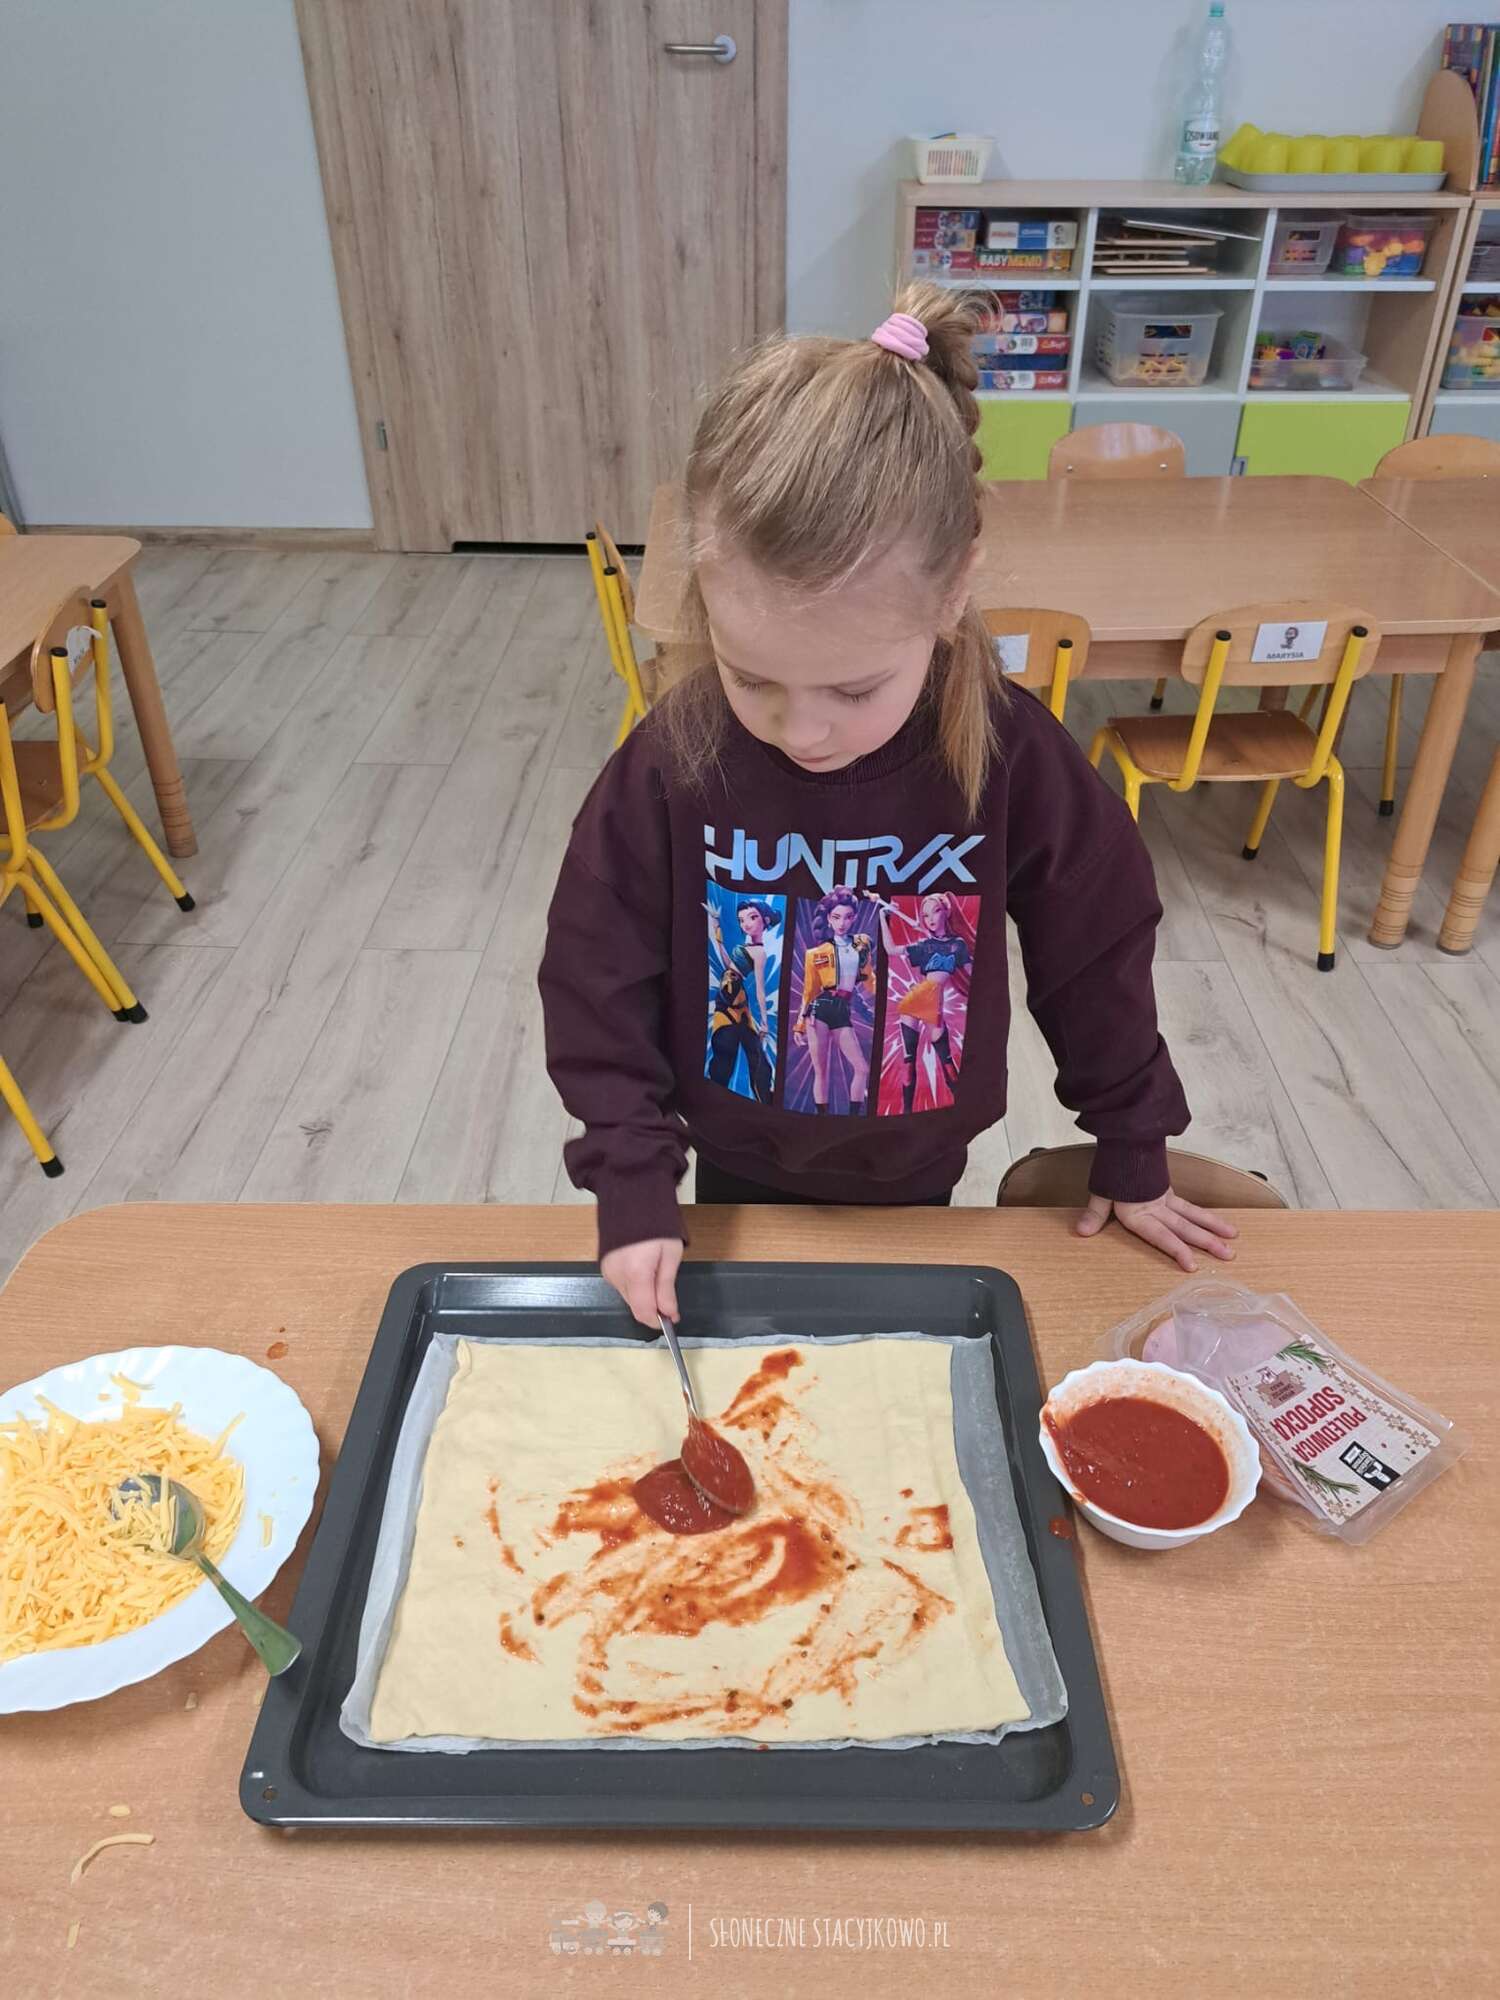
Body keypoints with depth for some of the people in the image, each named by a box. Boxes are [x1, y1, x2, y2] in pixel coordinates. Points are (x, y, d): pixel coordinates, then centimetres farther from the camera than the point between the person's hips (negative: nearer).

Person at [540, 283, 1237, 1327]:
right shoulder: (669, 766, -24)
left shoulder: (1017, 761, -23)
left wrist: (1133, 1156, 4)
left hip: (918, 1170, 0)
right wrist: (633, 1186, -16)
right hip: (739, 1171, 1)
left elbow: (1096, 960, -8)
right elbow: (599, 981, -12)